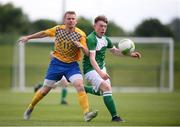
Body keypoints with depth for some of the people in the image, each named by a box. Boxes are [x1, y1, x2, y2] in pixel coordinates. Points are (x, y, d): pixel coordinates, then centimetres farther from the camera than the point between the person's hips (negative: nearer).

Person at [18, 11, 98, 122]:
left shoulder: (80, 34, -11)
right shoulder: (58, 29, -4)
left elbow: (87, 53, -12)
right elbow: (44, 33, 13)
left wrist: (81, 46, -34)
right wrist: (28, 37, 18)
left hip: (72, 65, -1)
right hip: (57, 63, 1)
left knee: (80, 85, -25)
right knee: (45, 90, 7)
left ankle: (86, 113, -30)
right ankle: (30, 108, 30)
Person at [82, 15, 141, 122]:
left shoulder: (105, 39, 6)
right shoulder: (91, 39, -22)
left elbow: (114, 51, 22)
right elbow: (92, 58, -32)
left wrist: (130, 54, 10)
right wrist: (100, 73, -44)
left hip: (101, 67, 9)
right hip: (90, 69, -9)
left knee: (105, 90, 18)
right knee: (106, 87, -23)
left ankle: (84, 89, 38)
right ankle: (114, 116, -23)